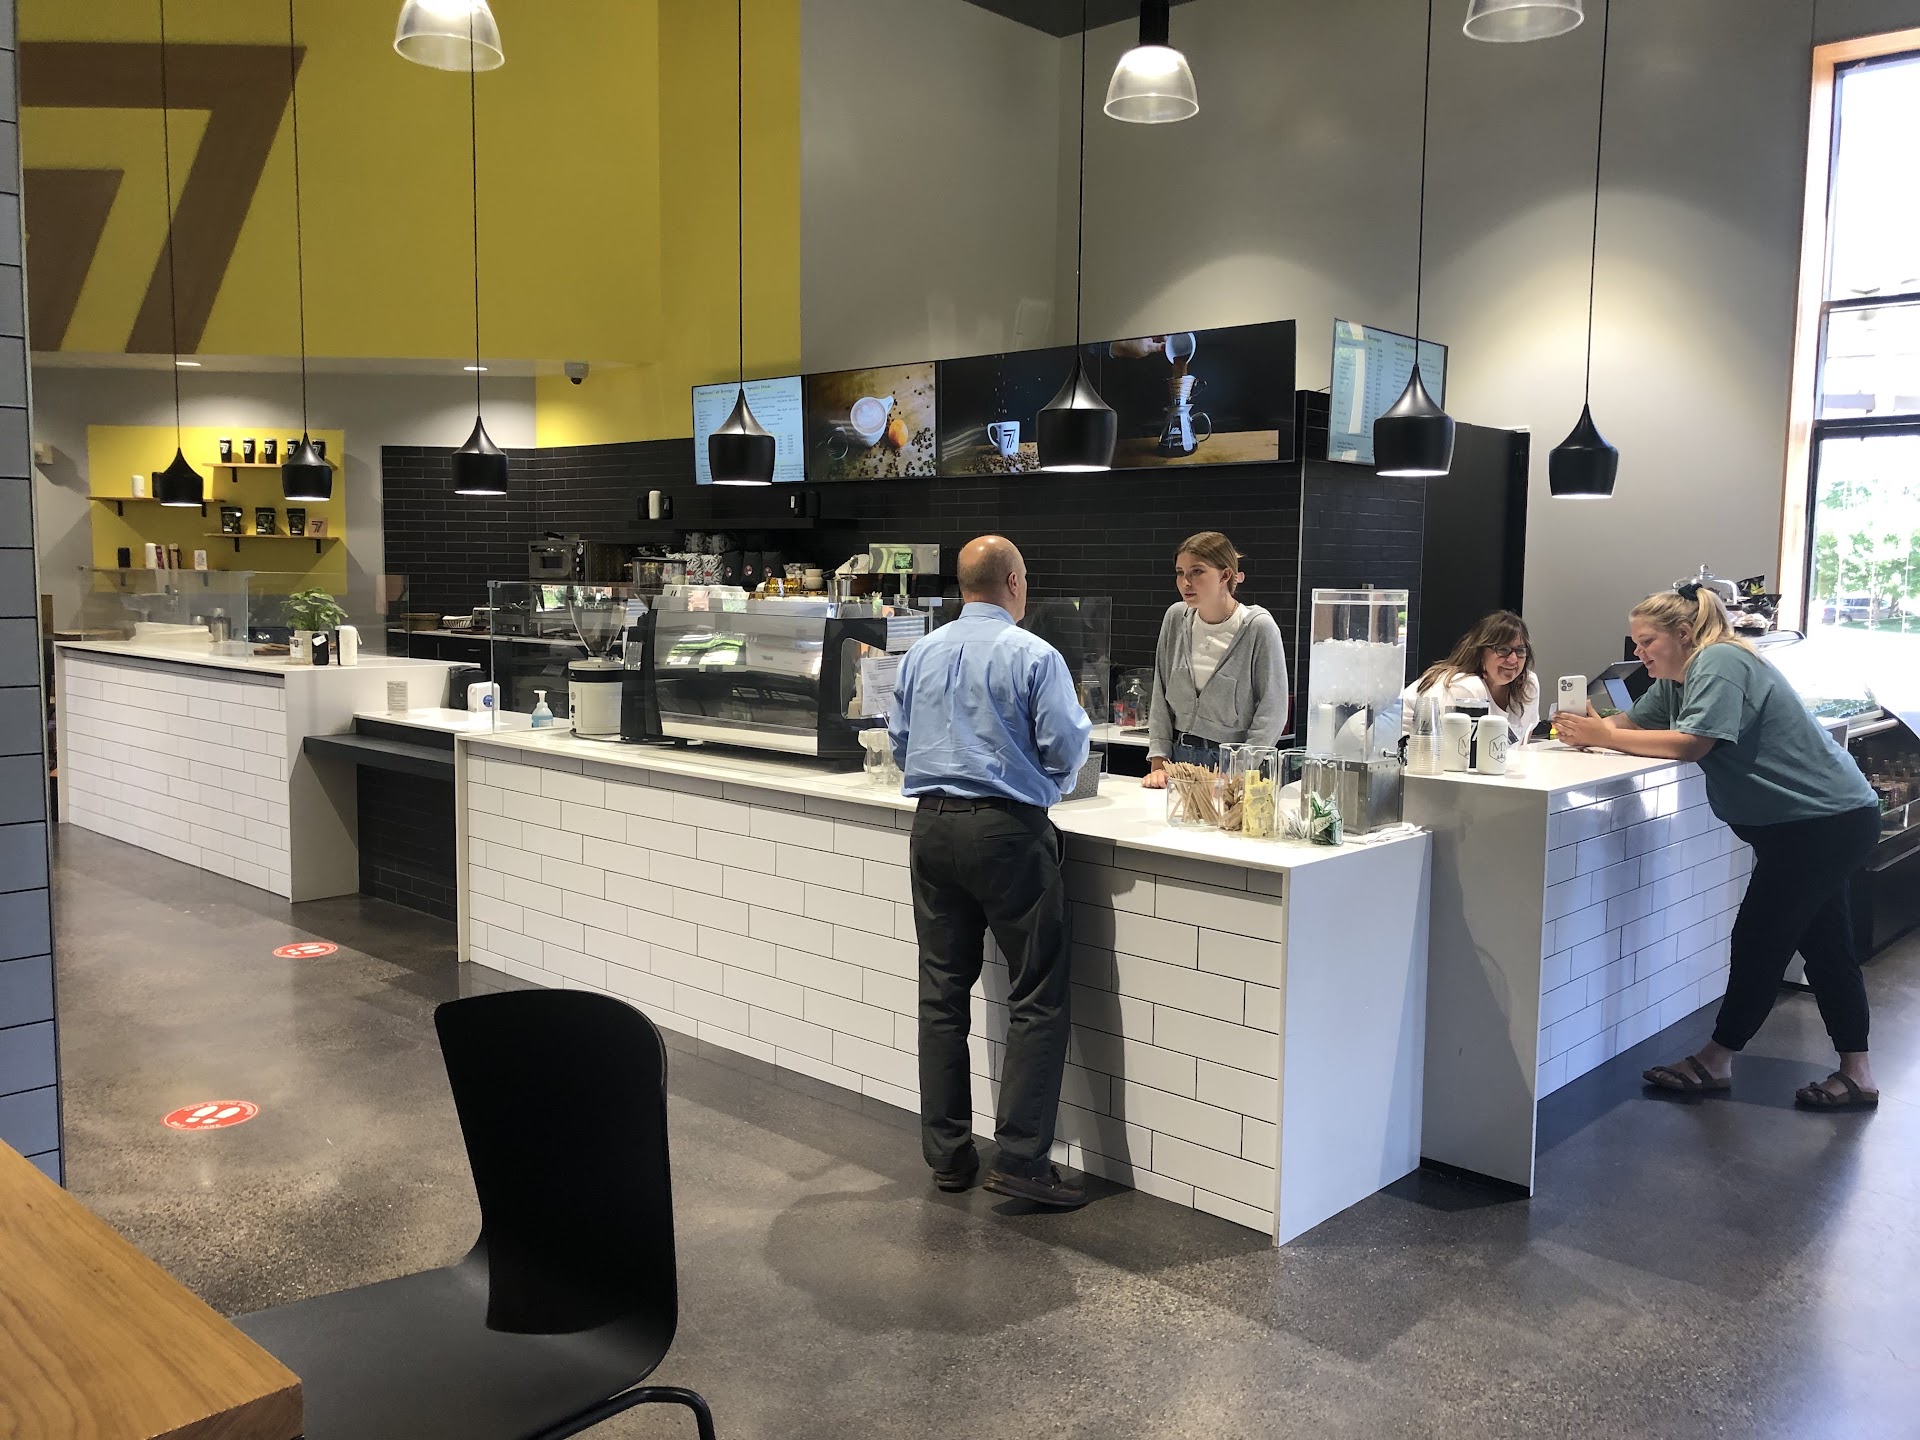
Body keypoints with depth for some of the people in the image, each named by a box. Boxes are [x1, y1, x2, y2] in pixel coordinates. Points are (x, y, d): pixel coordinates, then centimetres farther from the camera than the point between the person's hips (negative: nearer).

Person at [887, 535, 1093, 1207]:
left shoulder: (921, 654, 8)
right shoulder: (1033, 655, -8)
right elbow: (1067, 751, -9)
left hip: (933, 828, 6)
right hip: (1008, 830, -6)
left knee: (943, 993, 12)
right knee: (1037, 999, 1)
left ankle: (947, 1153, 19)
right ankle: (1021, 1157, -1)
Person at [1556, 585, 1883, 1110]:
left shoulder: (1719, 663, -20)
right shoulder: (1678, 678, 11)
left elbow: (1691, 743, -30)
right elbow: (1633, 722, 6)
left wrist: (1603, 737, -26)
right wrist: (1590, 728, -15)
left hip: (1827, 821, -11)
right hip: (1824, 818, 11)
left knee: (1760, 938, -3)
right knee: (1825, 944, 13)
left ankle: (1715, 1061, 7)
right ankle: (1856, 1075, 21)